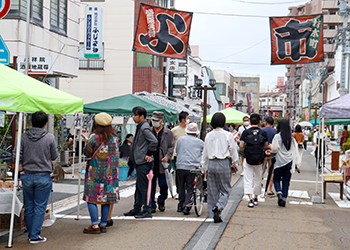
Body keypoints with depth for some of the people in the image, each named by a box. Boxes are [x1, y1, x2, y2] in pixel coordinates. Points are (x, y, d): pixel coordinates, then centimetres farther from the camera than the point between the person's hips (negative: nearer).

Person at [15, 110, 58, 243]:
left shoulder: (24, 137, -1)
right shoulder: (50, 138, -7)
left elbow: (17, 156, -4)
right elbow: (54, 156, 1)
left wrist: (22, 171, 5)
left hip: (27, 176, 3)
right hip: (43, 177, -3)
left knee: (28, 207, 13)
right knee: (40, 207, 4)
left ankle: (30, 234, 22)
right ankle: (35, 236, 4)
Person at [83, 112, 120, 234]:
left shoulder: (95, 137, -12)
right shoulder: (115, 137, 4)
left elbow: (87, 152, -4)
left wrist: (88, 143, 13)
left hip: (96, 171, -5)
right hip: (111, 172, 5)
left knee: (92, 198, 0)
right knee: (106, 198, 11)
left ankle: (95, 225, -5)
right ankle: (103, 224, 15)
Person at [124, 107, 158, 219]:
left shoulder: (145, 128, -16)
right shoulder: (140, 127, 15)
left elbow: (154, 142, -27)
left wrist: (148, 155, -17)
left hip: (144, 163, -10)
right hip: (139, 162, 10)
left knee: (143, 187, -5)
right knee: (139, 187, 17)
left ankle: (147, 211, 1)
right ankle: (137, 209, 26)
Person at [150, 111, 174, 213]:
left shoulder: (168, 133, 5)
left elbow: (171, 146, 6)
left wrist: (167, 156, -10)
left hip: (163, 164, -1)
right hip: (151, 163, 1)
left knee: (163, 185, 4)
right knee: (151, 185, 3)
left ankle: (161, 201, 29)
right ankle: (152, 205, 13)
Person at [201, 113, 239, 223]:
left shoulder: (208, 136, 5)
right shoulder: (228, 135, -6)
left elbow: (205, 153, 11)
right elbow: (233, 151, 0)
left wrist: (204, 167, 20)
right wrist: (234, 164, 16)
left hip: (211, 163, 3)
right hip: (224, 164, -3)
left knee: (212, 190, 11)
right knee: (225, 190, 6)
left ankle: (214, 214, 13)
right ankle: (218, 207, -17)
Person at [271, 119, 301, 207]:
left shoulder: (277, 137, -9)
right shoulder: (292, 138, 5)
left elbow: (274, 149, -12)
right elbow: (295, 151, 7)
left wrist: (270, 147, 10)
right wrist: (297, 163, 11)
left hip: (279, 162, -3)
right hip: (289, 162, 3)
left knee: (276, 179, 11)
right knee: (286, 181, 8)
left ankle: (279, 193, -14)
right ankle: (284, 199, 6)